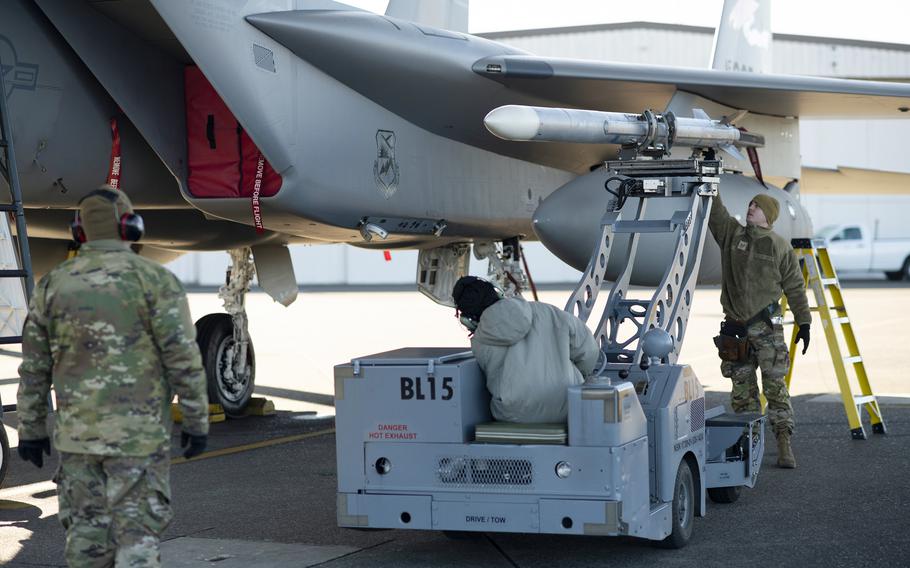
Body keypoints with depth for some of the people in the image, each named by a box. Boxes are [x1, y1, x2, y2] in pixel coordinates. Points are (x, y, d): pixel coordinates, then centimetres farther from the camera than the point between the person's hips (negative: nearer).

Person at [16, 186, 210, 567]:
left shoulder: (53, 284, 5)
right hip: (139, 433, -4)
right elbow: (184, 359, -10)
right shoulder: (155, 280, -8)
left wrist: (31, 430, 16)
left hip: (76, 432, 4)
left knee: (86, 530, 13)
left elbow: (34, 367, 8)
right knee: (137, 534, 0)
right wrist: (197, 422, -2)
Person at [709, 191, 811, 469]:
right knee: (743, 388, 5)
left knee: (775, 386, -6)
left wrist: (804, 323, 2)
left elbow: (795, 288, 5)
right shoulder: (731, 233, 7)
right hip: (735, 326, 3)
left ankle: (784, 446, -4)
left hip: (766, 326, -3)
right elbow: (714, 211, -3)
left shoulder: (780, 247, 1)